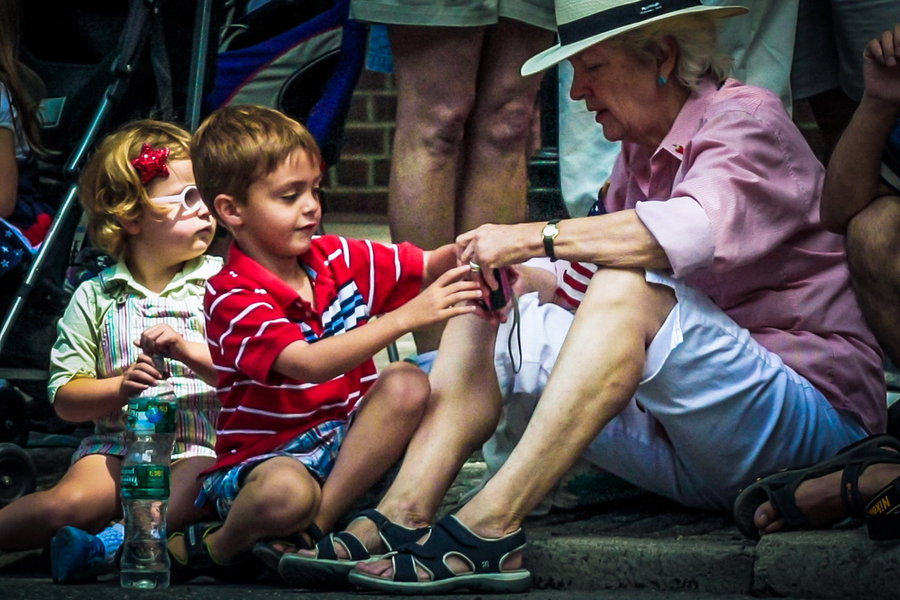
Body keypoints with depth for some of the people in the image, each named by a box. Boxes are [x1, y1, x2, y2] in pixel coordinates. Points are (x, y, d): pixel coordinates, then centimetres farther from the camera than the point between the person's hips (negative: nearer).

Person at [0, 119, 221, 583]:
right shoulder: (96, 297, 6)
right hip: (116, 443, 1)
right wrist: (121, 388, -13)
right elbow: (65, 398, 5)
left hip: (199, 448, -1)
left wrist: (188, 350, -18)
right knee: (70, 503, -29)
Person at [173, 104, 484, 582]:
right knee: (285, 494, -41)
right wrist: (408, 317, -36)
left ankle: (316, 523, -22)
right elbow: (310, 364, -30)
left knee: (407, 384, -20)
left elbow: (428, 267, 11)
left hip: (346, 445, 7)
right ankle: (223, 547, -6)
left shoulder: (337, 258, 5)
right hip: (267, 455, -7)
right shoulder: (233, 297, -16)